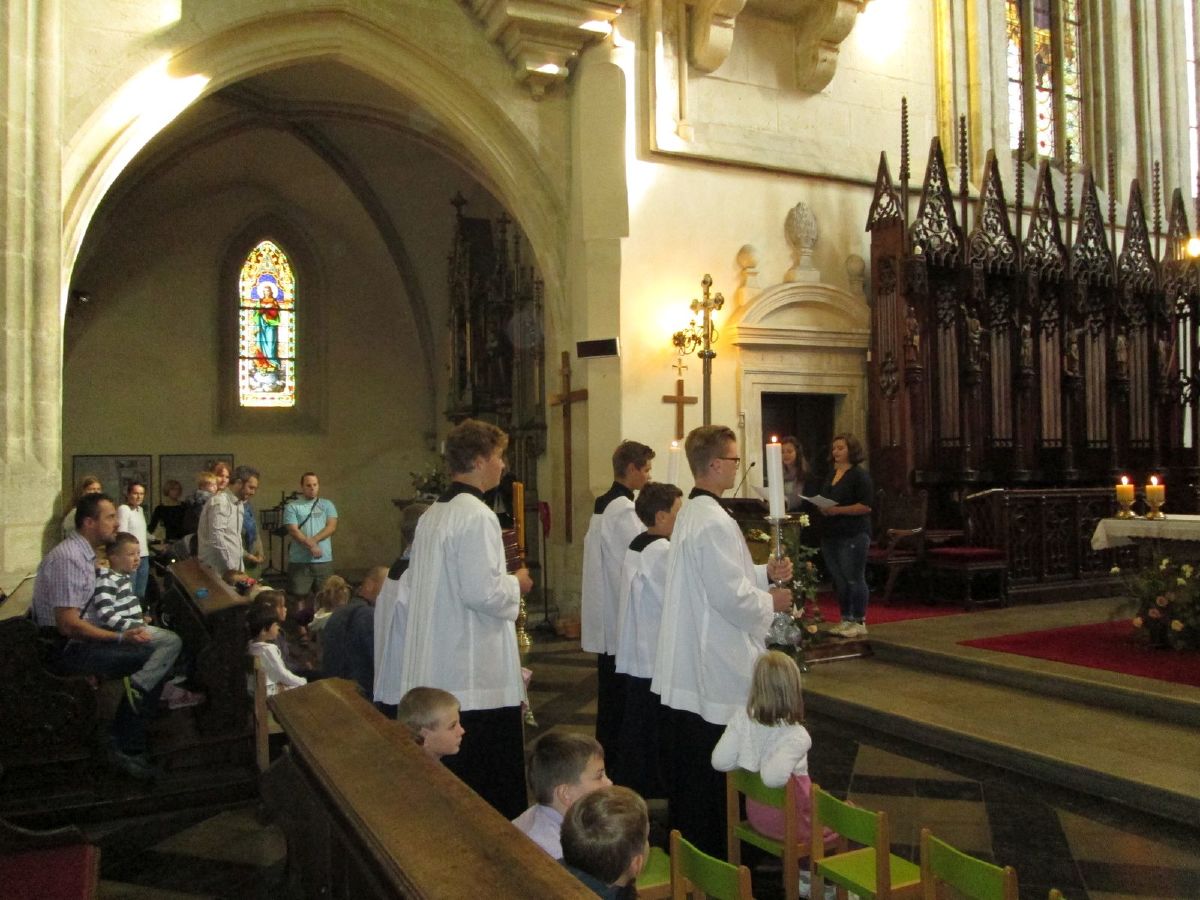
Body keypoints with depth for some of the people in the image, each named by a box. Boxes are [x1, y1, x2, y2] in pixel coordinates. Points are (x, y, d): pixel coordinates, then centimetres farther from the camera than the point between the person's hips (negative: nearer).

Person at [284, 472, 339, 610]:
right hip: (299, 561, -2)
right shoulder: (292, 507, 4)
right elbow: (293, 531, -7)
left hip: (324, 560, 2)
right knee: (299, 596, 0)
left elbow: (331, 527, -2)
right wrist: (311, 545, -18)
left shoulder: (327, 505, 11)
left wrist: (312, 540, -15)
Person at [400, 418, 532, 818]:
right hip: (479, 677, -9)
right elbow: (483, 592, -24)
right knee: (496, 787, 2)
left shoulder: (431, 515, 10)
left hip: (437, 672, 9)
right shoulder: (476, 516, -17)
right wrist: (516, 584, -4)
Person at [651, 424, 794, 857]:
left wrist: (765, 573, 9)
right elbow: (731, 597, -23)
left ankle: (686, 840, 31)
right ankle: (712, 853, 15)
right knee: (715, 773, 3)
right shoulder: (715, 522, -22)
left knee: (688, 769, 19)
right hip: (716, 668, -10)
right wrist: (770, 602, -6)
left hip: (688, 665, 10)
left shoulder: (691, 513, 10)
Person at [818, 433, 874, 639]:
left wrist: (837, 510, -21)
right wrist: (822, 507, 3)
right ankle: (845, 620, 20)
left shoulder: (859, 474, -7)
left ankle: (859, 622, 4)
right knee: (838, 579, 11)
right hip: (831, 535, 8)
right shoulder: (831, 475, 17)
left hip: (853, 536, -8)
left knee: (854, 579, -4)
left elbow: (866, 506, -15)